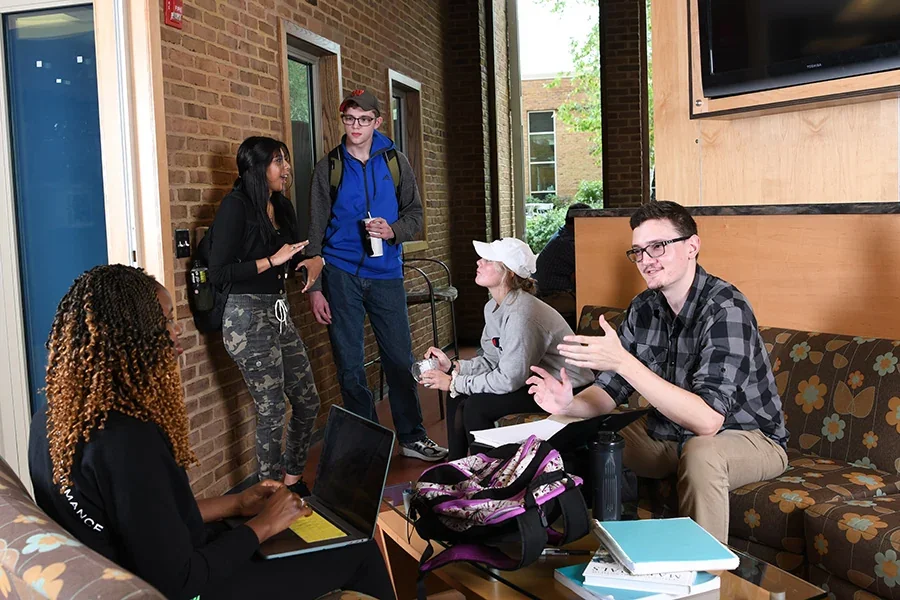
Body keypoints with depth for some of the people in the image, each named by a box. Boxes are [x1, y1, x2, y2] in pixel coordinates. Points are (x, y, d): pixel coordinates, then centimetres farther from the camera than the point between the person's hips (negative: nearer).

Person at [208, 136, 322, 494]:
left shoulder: (281, 207, 11)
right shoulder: (236, 206, -12)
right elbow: (218, 273, -16)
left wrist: (312, 262, 2)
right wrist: (272, 261, -17)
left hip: (279, 313, 8)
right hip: (247, 317, -8)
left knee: (307, 401, 11)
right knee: (272, 412, -2)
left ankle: (292, 480, 29)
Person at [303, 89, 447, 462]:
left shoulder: (396, 162, 7)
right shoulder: (329, 167, 3)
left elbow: (415, 214, 10)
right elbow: (316, 230, 4)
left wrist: (393, 231, -13)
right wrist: (314, 288, -2)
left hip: (386, 273, 1)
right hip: (341, 273, -1)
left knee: (400, 358, 4)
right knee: (350, 365, 3)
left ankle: (412, 436, 19)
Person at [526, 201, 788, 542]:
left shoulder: (726, 308, -26)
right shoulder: (643, 308, -3)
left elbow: (707, 420, -36)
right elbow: (610, 388, 1)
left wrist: (624, 361, -42)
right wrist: (569, 405, -22)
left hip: (748, 436, -6)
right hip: (670, 434, 7)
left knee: (701, 453, -37)